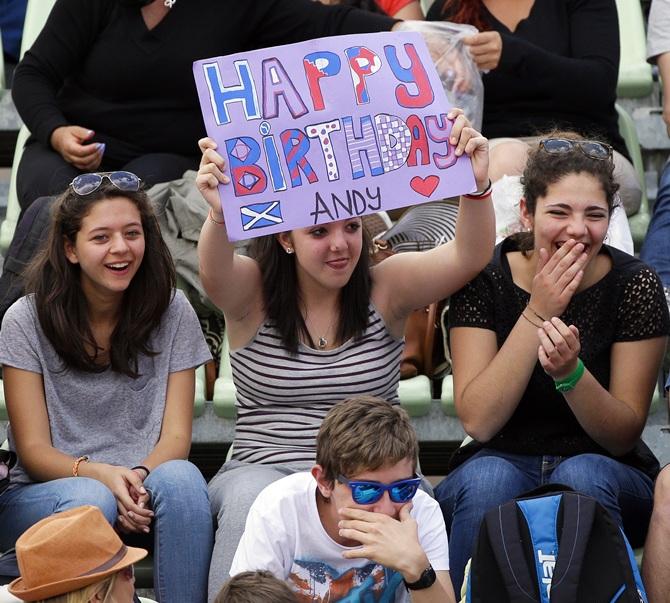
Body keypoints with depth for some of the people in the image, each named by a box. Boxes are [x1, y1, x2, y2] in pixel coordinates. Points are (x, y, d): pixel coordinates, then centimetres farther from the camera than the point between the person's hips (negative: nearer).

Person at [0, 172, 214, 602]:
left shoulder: (173, 313, 3)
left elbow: (176, 436, -2)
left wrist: (138, 478, -26)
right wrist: (99, 474, -27)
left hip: (143, 490, 2)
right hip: (43, 494, -1)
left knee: (181, 478, -32)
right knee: (91, 499, -36)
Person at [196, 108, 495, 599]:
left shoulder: (385, 288, 4)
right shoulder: (253, 293, 1)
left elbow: (469, 257, -10)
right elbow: (215, 272, -22)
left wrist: (477, 187, -31)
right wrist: (219, 216, -46)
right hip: (264, 469, 0)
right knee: (252, 495, -35)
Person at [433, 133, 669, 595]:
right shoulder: (485, 279, -8)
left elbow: (624, 436, -8)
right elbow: (478, 421, -16)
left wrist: (569, 372, -29)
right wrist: (537, 313, -23)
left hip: (605, 475, 0)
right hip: (501, 464, 0)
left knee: (581, 475, -33)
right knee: (488, 477, -33)